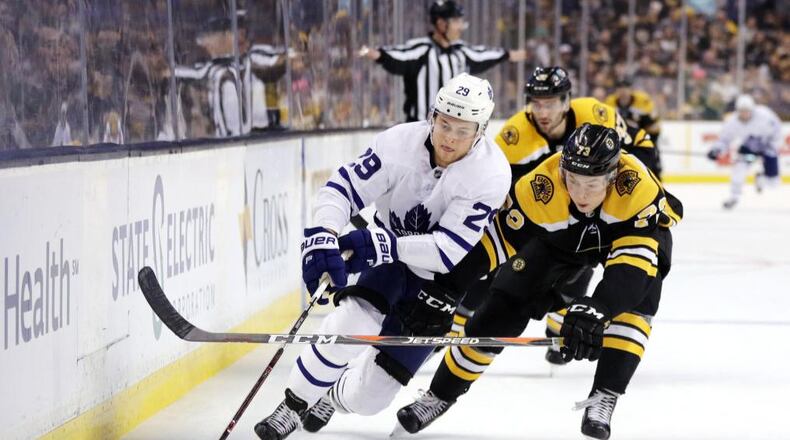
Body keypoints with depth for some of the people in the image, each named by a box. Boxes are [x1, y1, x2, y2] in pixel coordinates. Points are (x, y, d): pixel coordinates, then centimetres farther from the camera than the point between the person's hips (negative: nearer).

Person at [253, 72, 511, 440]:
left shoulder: (491, 174, -27)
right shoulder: (400, 142, -21)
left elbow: (451, 250, -30)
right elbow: (343, 188, -17)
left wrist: (386, 244, -42)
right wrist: (323, 238, -35)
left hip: (445, 279, -1)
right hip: (388, 257, 1)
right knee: (348, 326, -26)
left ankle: (336, 396, 33)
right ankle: (293, 406, -1)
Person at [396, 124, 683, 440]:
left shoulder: (638, 188, -42)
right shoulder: (539, 188, -37)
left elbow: (633, 261, -47)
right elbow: (501, 235, -23)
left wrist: (596, 309, -58)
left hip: (637, 228, -1)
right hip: (561, 236, 1)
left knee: (637, 293, -30)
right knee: (506, 302, -7)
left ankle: (604, 397, -21)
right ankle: (442, 393, 9)